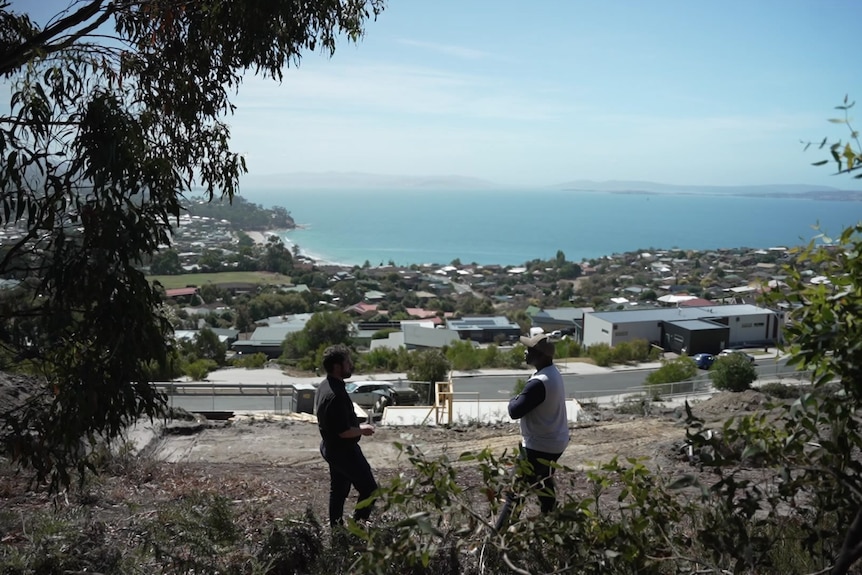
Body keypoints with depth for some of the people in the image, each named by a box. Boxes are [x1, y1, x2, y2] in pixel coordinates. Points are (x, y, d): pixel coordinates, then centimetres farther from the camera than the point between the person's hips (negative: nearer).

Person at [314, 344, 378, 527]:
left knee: (338, 491, 19)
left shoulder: (324, 387, 3)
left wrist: (358, 426, 11)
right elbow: (344, 432, -28)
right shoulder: (336, 394, -29)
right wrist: (362, 430, -10)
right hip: (344, 450, -10)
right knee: (369, 490, 1)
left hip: (330, 448, 10)